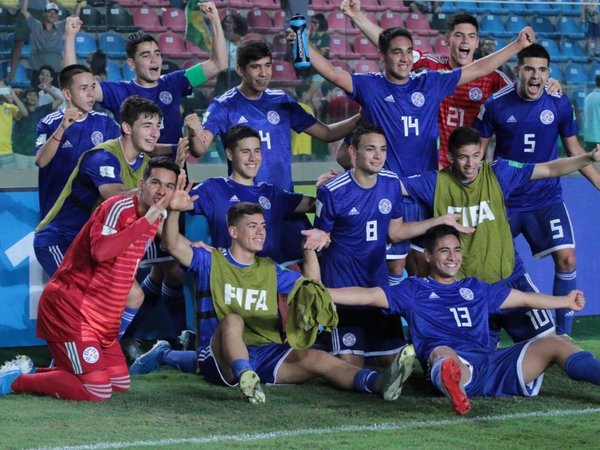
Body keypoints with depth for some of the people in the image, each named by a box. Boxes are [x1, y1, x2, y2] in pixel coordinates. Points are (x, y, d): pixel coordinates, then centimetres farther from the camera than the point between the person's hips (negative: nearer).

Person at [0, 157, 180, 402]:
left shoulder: (154, 217, 9)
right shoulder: (118, 207, -17)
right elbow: (100, 250, -35)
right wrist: (146, 222, -31)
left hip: (101, 320, 10)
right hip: (69, 308, -10)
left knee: (120, 384, 12)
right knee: (97, 392, -16)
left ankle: (31, 371, 19)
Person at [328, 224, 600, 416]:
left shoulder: (476, 289, 34)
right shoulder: (414, 291, 20)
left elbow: (524, 299, 43)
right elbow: (367, 296, 9)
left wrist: (566, 301, 49)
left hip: (493, 362, 6)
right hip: (452, 363, -6)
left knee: (557, 343, -12)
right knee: (442, 353, -44)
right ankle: (452, 386, -81)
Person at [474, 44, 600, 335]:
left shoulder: (560, 105, -6)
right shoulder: (496, 104, -9)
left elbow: (574, 151, 7)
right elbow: (479, 151, 2)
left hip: (546, 199, 0)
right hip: (504, 199, 0)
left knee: (566, 258, -13)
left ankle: (563, 335, 2)